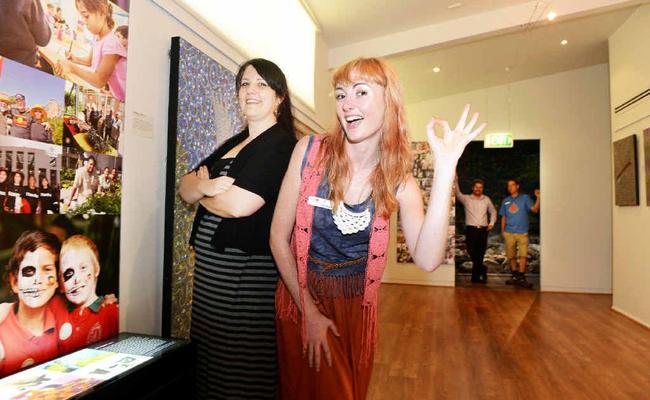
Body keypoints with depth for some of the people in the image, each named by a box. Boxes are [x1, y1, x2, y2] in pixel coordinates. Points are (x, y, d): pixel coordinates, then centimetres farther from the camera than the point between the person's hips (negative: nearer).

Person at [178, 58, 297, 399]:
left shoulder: (281, 145, -10)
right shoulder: (233, 144, 17)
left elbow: (240, 204, -21)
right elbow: (185, 188, 11)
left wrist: (203, 194, -1)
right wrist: (207, 185, -11)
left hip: (248, 272, -8)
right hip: (211, 264, 8)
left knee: (243, 371, 4)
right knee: (208, 359, 18)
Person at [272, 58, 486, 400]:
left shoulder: (398, 180, -11)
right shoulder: (310, 151, -16)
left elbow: (427, 260, -26)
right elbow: (279, 237, -11)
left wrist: (444, 167, -31)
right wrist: (308, 309, -12)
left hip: (357, 306, 2)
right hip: (302, 298, -2)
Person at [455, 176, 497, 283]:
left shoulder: (486, 199, 13)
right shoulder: (466, 198, 4)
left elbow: (493, 211, 22)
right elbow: (458, 193, -14)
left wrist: (492, 222, 6)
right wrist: (455, 181, -29)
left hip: (483, 230, 2)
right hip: (471, 229, -2)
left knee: (480, 254, 3)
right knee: (472, 252, -10)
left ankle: (475, 276, 13)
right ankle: (482, 269, 12)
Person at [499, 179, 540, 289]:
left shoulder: (525, 198, 4)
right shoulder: (506, 201, 12)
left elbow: (535, 209, -9)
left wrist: (538, 198, -24)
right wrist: (502, 231, 10)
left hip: (522, 232, -3)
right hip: (509, 233, 3)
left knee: (523, 255, -11)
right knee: (511, 256, 8)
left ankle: (521, 278, -8)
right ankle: (515, 276, 21)